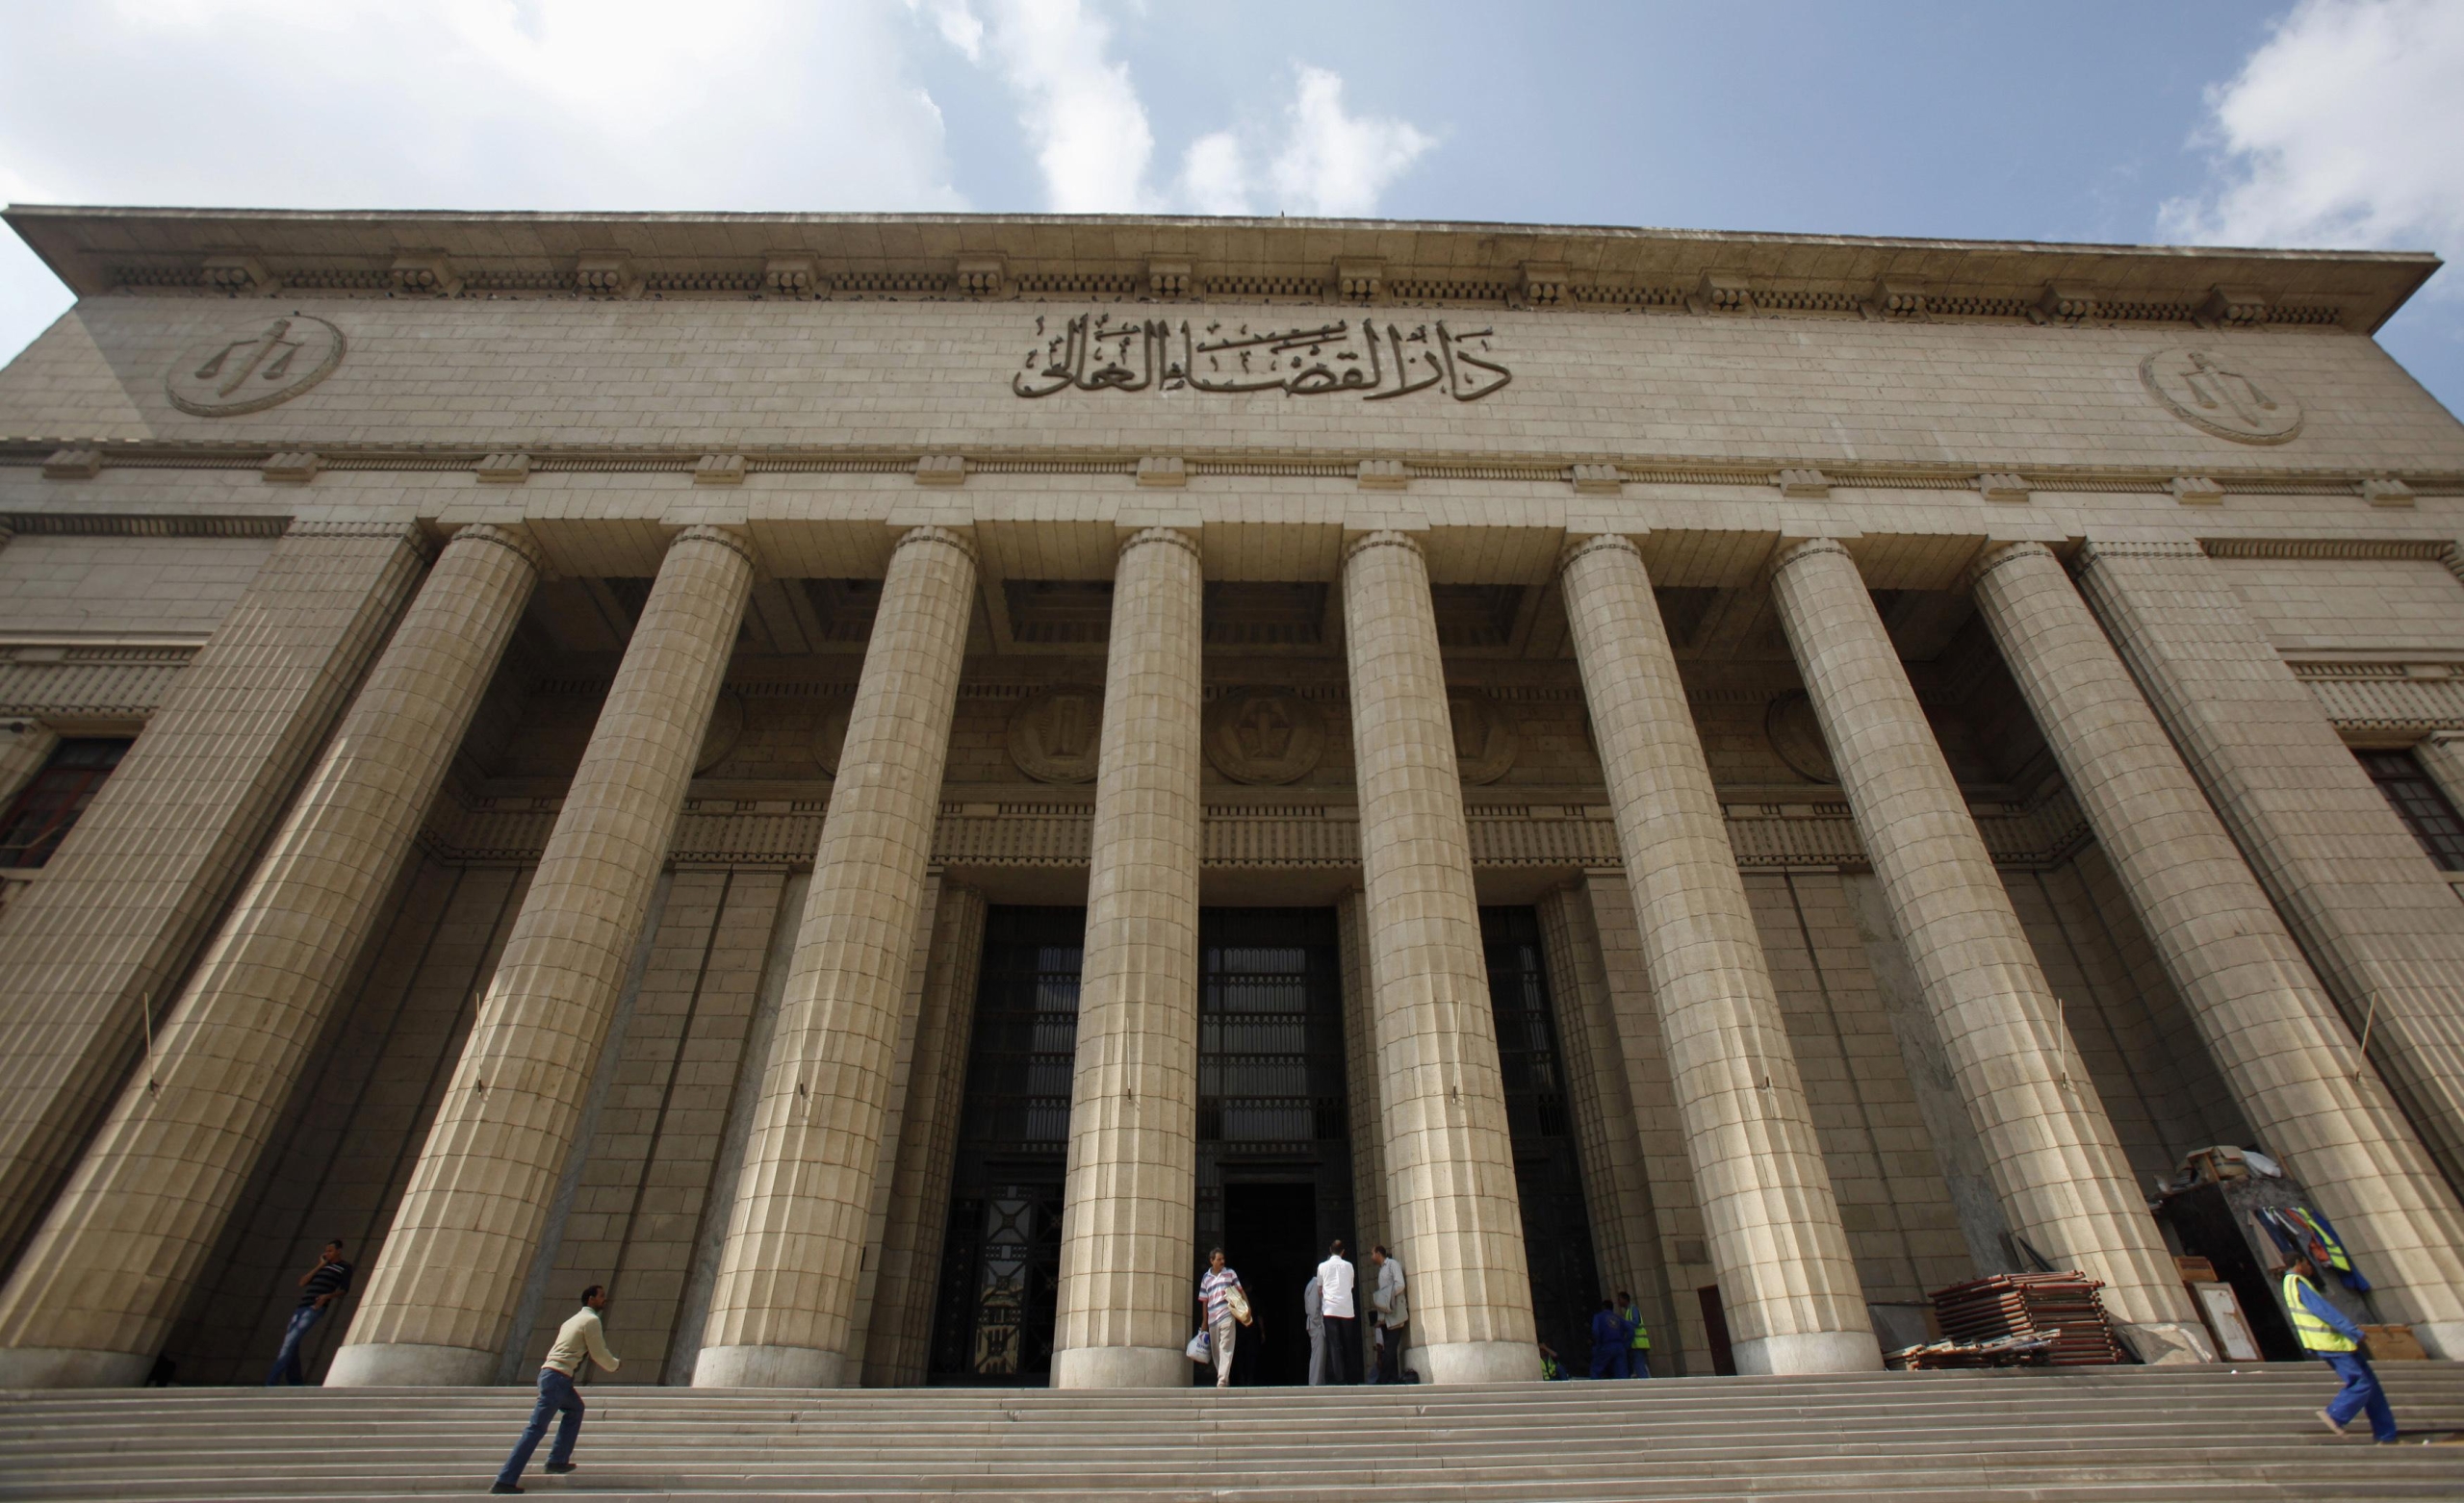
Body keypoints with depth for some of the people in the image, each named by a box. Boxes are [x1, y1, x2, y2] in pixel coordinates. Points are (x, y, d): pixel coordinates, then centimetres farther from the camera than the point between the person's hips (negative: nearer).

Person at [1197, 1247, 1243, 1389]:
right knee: (1215, 1352, 7)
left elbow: (1240, 1292, 6)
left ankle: (1222, 1381, -16)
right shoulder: (1206, 1278, 10)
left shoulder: (1230, 1273, 6)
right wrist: (1204, 1323, 12)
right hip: (1212, 1319, 3)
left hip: (1227, 1316, -3)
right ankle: (1224, 1380, 18)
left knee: (1226, 1349, -12)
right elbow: (1204, 1301, 13)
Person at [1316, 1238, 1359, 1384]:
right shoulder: (1348, 1266, 11)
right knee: (1349, 1345, 8)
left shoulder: (1323, 1266, 8)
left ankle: (1338, 1377, -14)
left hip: (1330, 1309, -2)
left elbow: (1319, 1289, 16)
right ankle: (1352, 1377, 6)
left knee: (1334, 1345, -5)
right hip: (1347, 1309, 2)